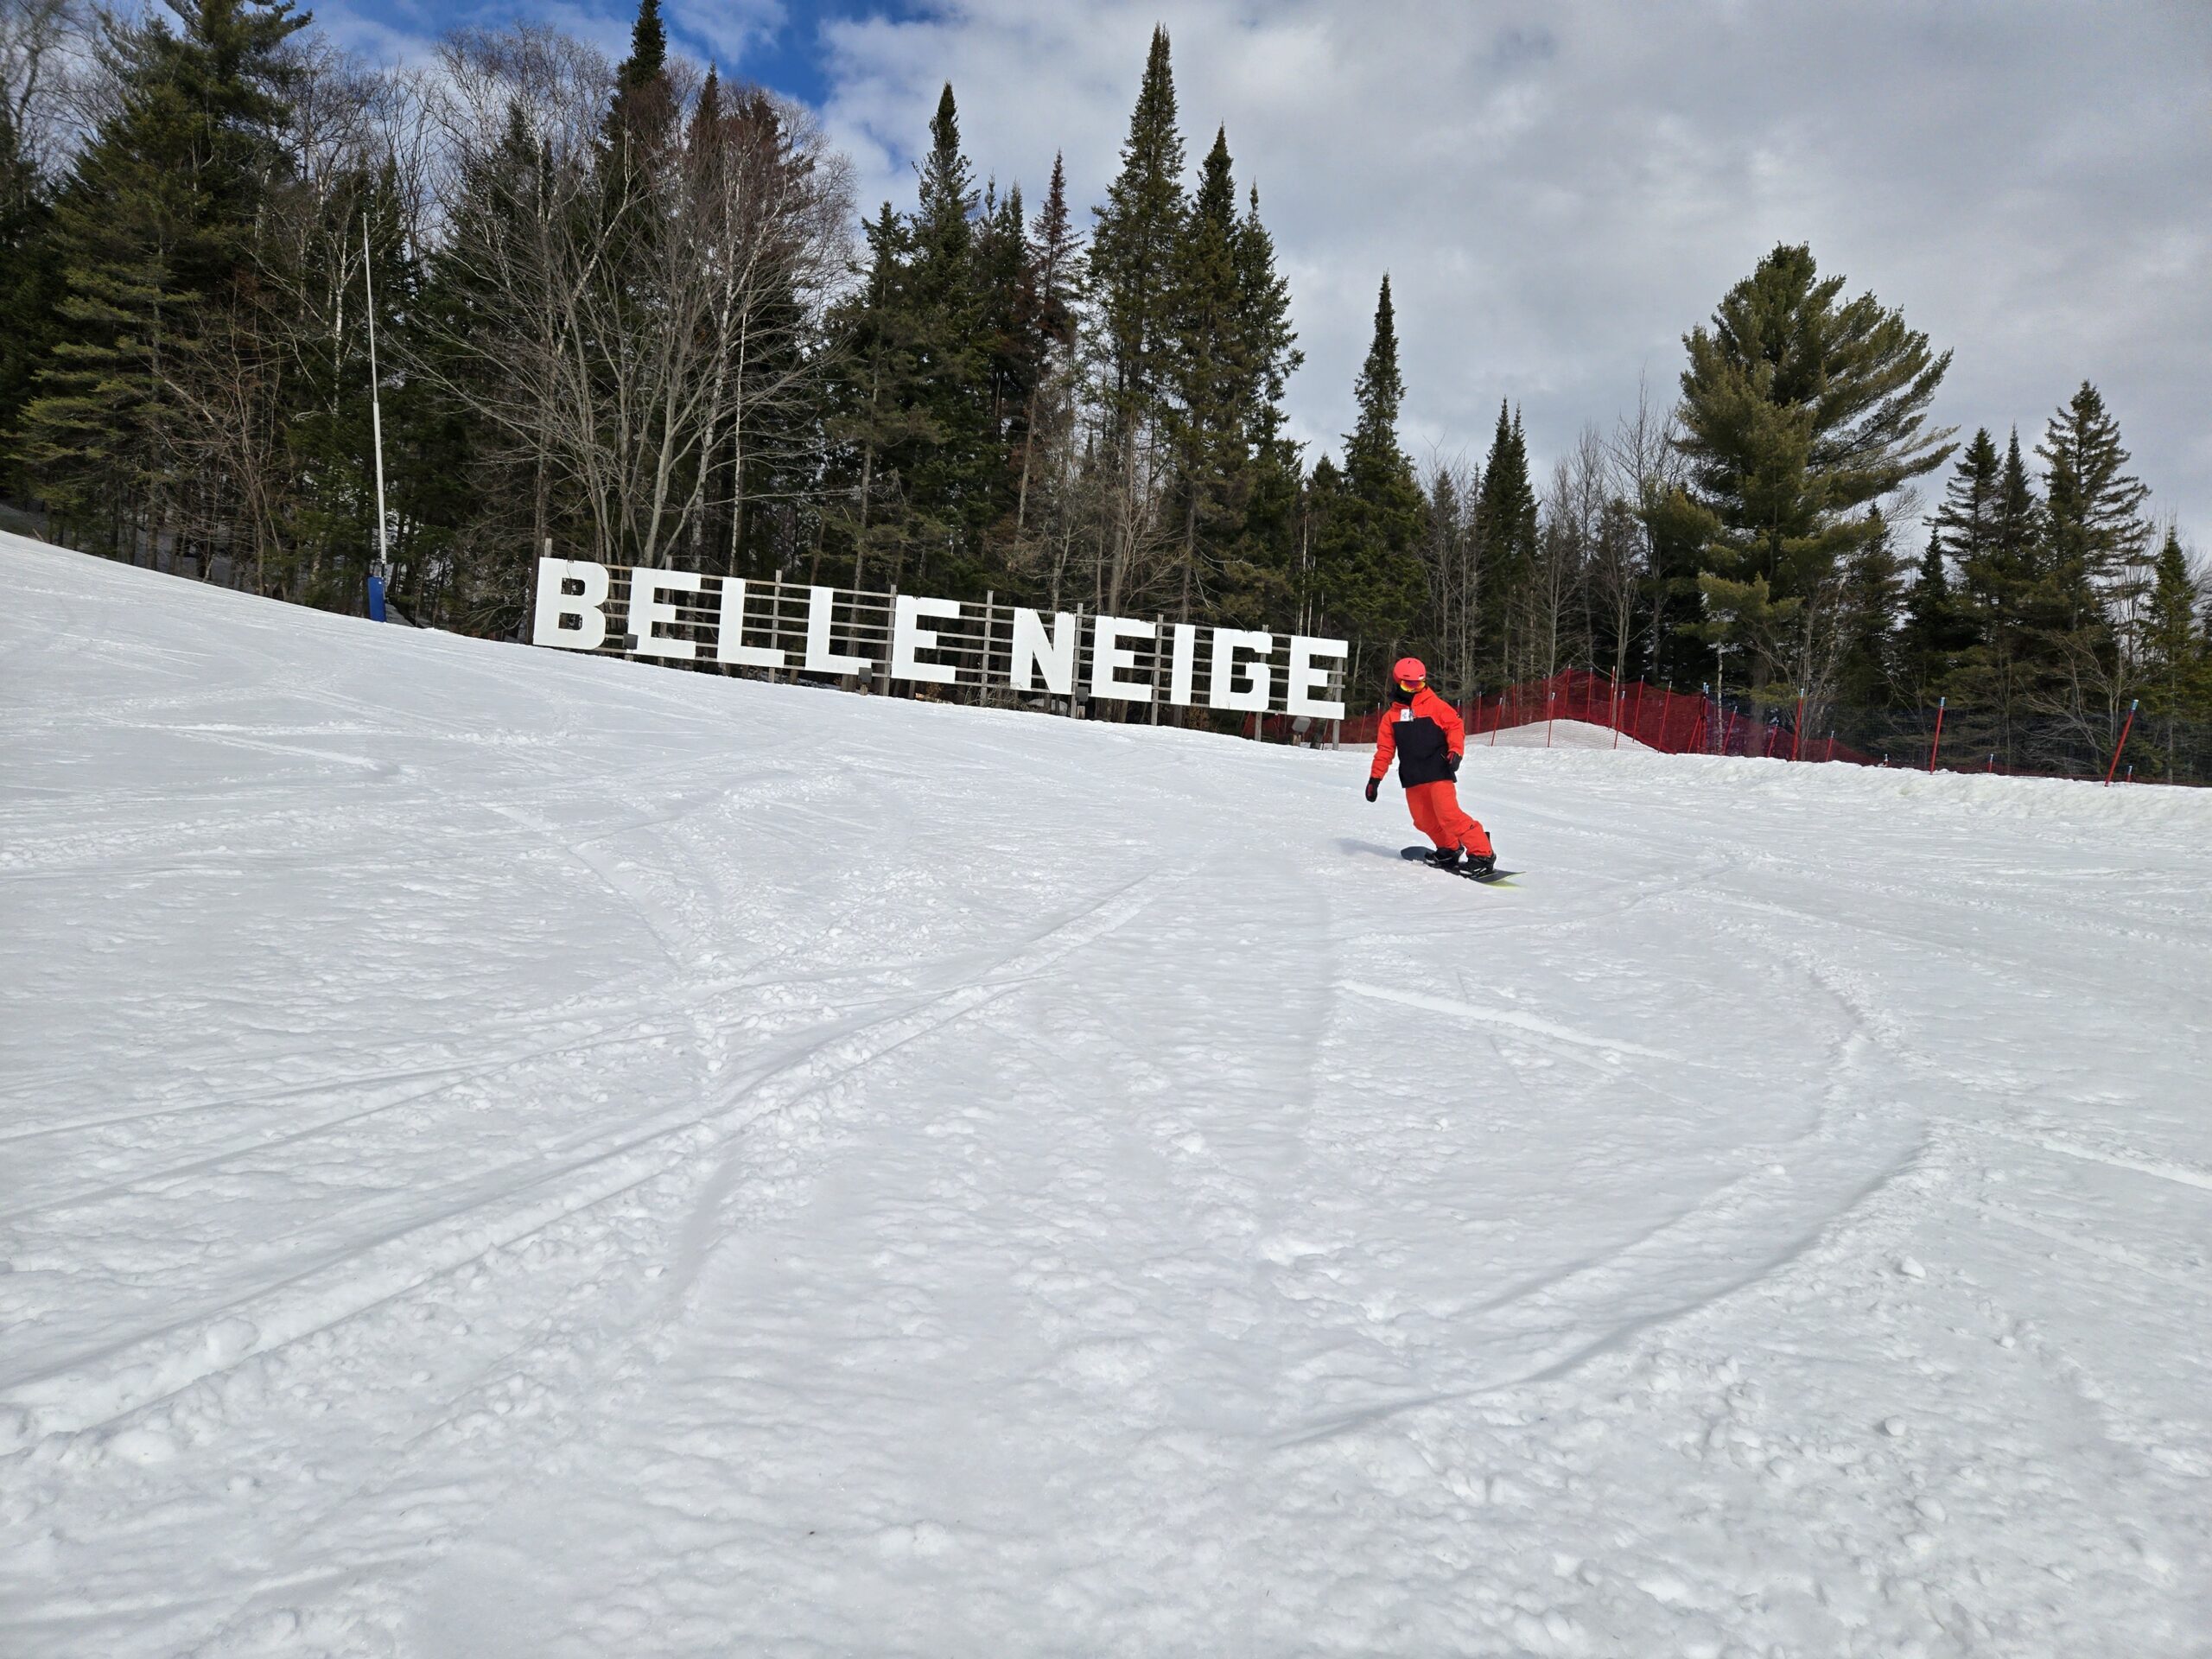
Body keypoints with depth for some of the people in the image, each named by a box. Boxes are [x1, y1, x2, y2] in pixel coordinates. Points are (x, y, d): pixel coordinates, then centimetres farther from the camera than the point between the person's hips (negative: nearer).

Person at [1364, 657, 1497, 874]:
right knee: (1424, 821, 6)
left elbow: (1455, 725, -2)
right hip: (1412, 778, 5)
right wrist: (1375, 777, 9)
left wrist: (1455, 751, -17)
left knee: (1449, 814, -16)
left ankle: (1482, 854, -13)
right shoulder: (1391, 716, 12)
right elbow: (1384, 748, 13)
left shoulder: (1434, 705, 1)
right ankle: (1450, 849, 27)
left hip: (1438, 772, -5)